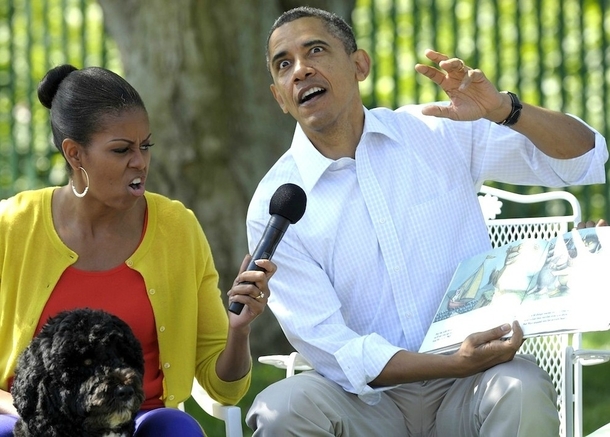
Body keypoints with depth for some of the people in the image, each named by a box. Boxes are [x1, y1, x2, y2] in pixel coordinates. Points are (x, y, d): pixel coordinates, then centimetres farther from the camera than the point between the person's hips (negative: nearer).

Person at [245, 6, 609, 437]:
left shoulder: (438, 131, 4)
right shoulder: (274, 206, -2)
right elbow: (331, 349, -7)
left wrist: (505, 110, -16)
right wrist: (455, 364, -21)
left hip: (466, 394, 1)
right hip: (370, 401, -1)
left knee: (522, 392, -32)